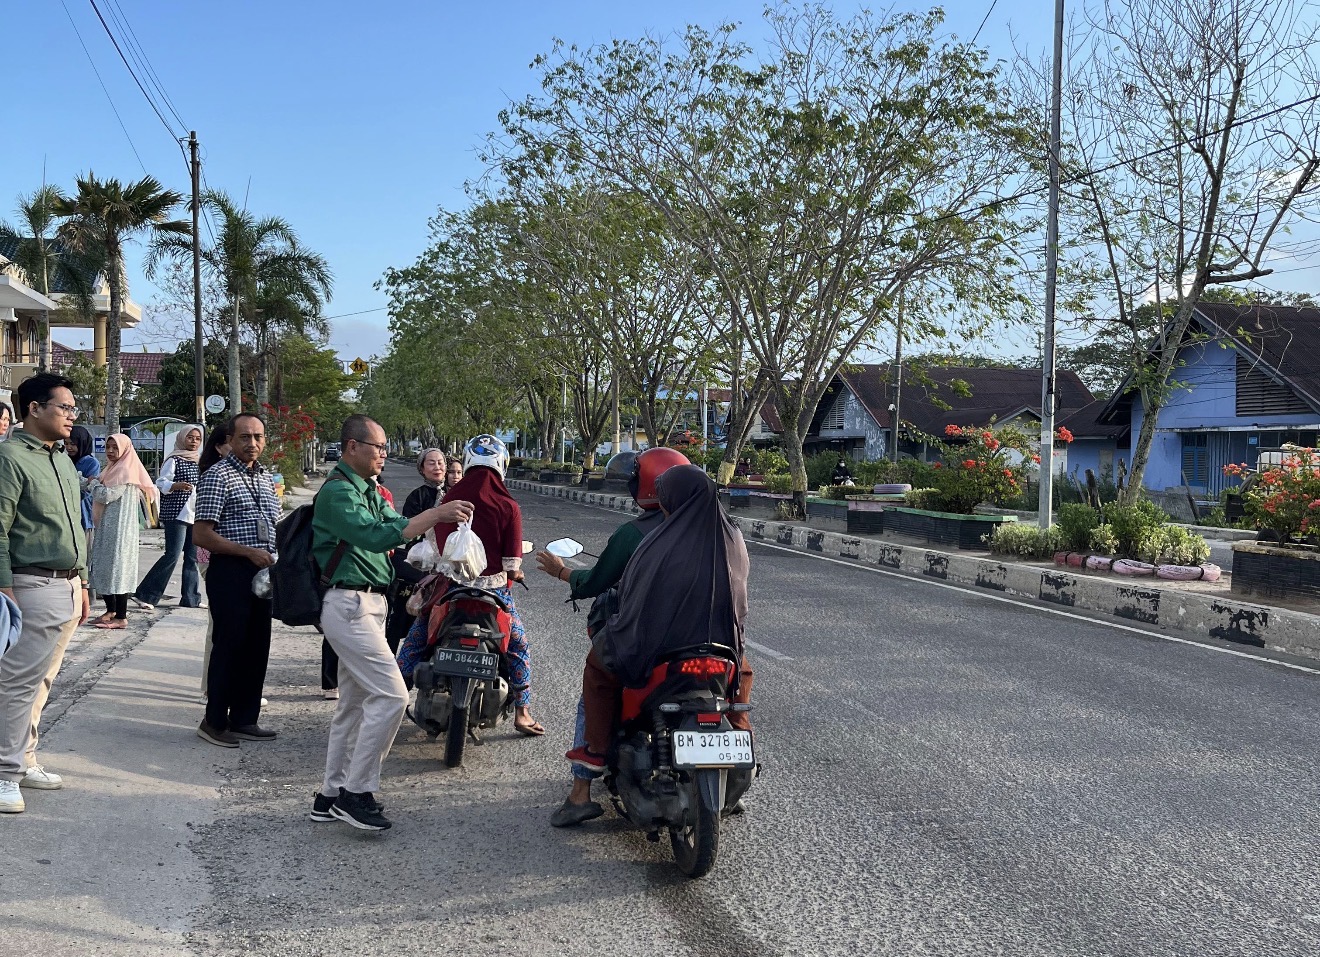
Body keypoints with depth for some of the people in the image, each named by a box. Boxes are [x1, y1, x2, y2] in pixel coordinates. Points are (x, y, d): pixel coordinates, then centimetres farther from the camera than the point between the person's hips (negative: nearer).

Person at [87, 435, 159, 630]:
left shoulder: (126, 471, -11)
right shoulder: (113, 469, 16)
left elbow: (105, 495, -16)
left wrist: (94, 481, 0)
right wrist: (97, 483, 7)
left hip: (120, 528, -9)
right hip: (107, 526, 9)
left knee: (117, 567, -8)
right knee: (103, 566, 12)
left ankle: (121, 617, -5)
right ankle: (111, 610, 24)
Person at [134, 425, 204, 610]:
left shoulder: (199, 461, 18)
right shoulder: (174, 460, -3)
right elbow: (161, 483, -11)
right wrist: (178, 485, -27)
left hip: (195, 516, 7)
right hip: (176, 514, -7)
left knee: (193, 557, 5)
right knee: (172, 555, -12)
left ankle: (191, 598, 9)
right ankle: (145, 594, -5)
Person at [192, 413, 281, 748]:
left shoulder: (265, 476, 15)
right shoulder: (218, 475, -9)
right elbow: (201, 535, -15)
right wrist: (249, 552, -18)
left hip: (263, 571, 8)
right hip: (231, 571, -7)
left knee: (257, 647, 10)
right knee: (229, 646, -2)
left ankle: (244, 719, 21)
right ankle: (214, 722, 11)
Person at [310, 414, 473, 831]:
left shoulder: (369, 490, 18)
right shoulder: (337, 492, -14)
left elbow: (395, 525, 12)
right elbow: (374, 536, -27)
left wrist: (441, 515, -6)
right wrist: (435, 514, -29)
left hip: (366, 604, 10)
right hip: (349, 605, -10)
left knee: (355, 704, 13)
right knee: (391, 695, -13)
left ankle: (332, 796, 22)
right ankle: (357, 793, -4)